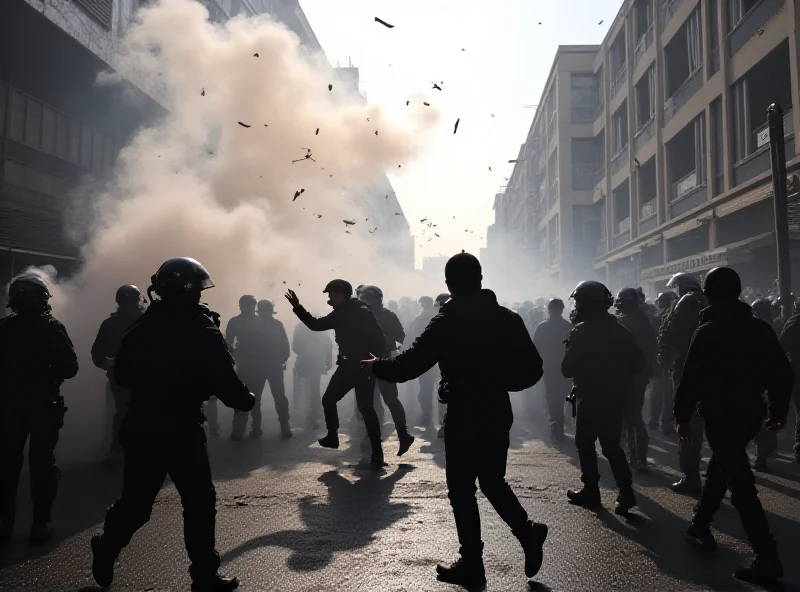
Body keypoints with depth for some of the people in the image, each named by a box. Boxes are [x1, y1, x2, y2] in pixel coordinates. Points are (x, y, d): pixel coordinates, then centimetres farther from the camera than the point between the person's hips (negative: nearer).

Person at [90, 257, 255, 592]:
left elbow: (122, 374, 12)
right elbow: (224, 383, -16)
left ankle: (105, 559, 32)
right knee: (199, 503, 6)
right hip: (183, 432, -6)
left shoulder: (142, 326, 5)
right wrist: (247, 399, 2)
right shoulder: (201, 330, -14)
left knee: (134, 502, 20)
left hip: (141, 429, 6)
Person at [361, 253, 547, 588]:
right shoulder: (508, 318, 0)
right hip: (498, 416, 5)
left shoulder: (446, 322, -12)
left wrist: (377, 367, 4)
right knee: (492, 481, 24)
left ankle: (471, 565, 16)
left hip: (463, 419, -5)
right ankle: (527, 533, 12)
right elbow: (533, 369, 0)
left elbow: (411, 364, -12)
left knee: (462, 491, 8)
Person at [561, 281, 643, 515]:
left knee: (585, 444, 9)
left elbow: (567, 370, -13)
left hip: (591, 399, -6)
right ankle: (626, 492, 1)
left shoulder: (581, 332, -14)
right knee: (611, 445, 12)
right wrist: (620, 378, 15)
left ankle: (590, 490, 13)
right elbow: (638, 363, 7)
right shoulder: (620, 330, 6)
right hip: (617, 398, 6)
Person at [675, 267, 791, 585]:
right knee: (719, 468, 23)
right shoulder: (761, 328, 5)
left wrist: (683, 416, -6)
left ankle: (768, 558, -5)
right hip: (750, 412, 7)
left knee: (740, 483, -5)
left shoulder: (708, 332, -13)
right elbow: (783, 373, 7)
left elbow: (691, 379, -15)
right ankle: (701, 524, 33)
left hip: (720, 415, -7)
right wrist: (779, 410, 17)